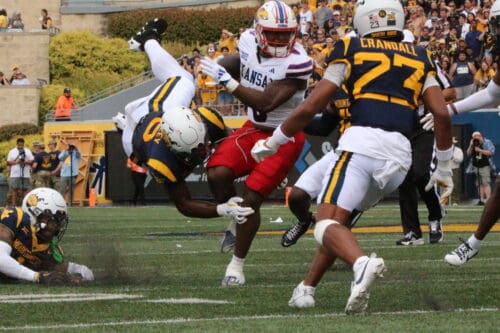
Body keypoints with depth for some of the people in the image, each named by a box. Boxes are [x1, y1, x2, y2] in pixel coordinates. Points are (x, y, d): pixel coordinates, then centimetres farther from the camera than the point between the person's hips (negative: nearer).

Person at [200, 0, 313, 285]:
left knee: (251, 199, -10)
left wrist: (227, 80, -33)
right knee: (218, 174, -18)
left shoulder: (297, 63, -26)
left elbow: (266, 103, -31)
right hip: (254, 129, 5)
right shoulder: (249, 42, -5)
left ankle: (237, 265, 7)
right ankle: (237, 221, 13)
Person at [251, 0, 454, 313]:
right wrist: (445, 167, 23)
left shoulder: (351, 51, 12)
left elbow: (310, 107, 8)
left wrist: (272, 143, 20)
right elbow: (442, 114, 12)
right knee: (341, 217, 22)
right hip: (400, 155, 5)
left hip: (362, 143, -5)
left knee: (328, 223, -10)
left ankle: (363, 264, -40)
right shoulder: (419, 58, 22)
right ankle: (307, 289, 17)